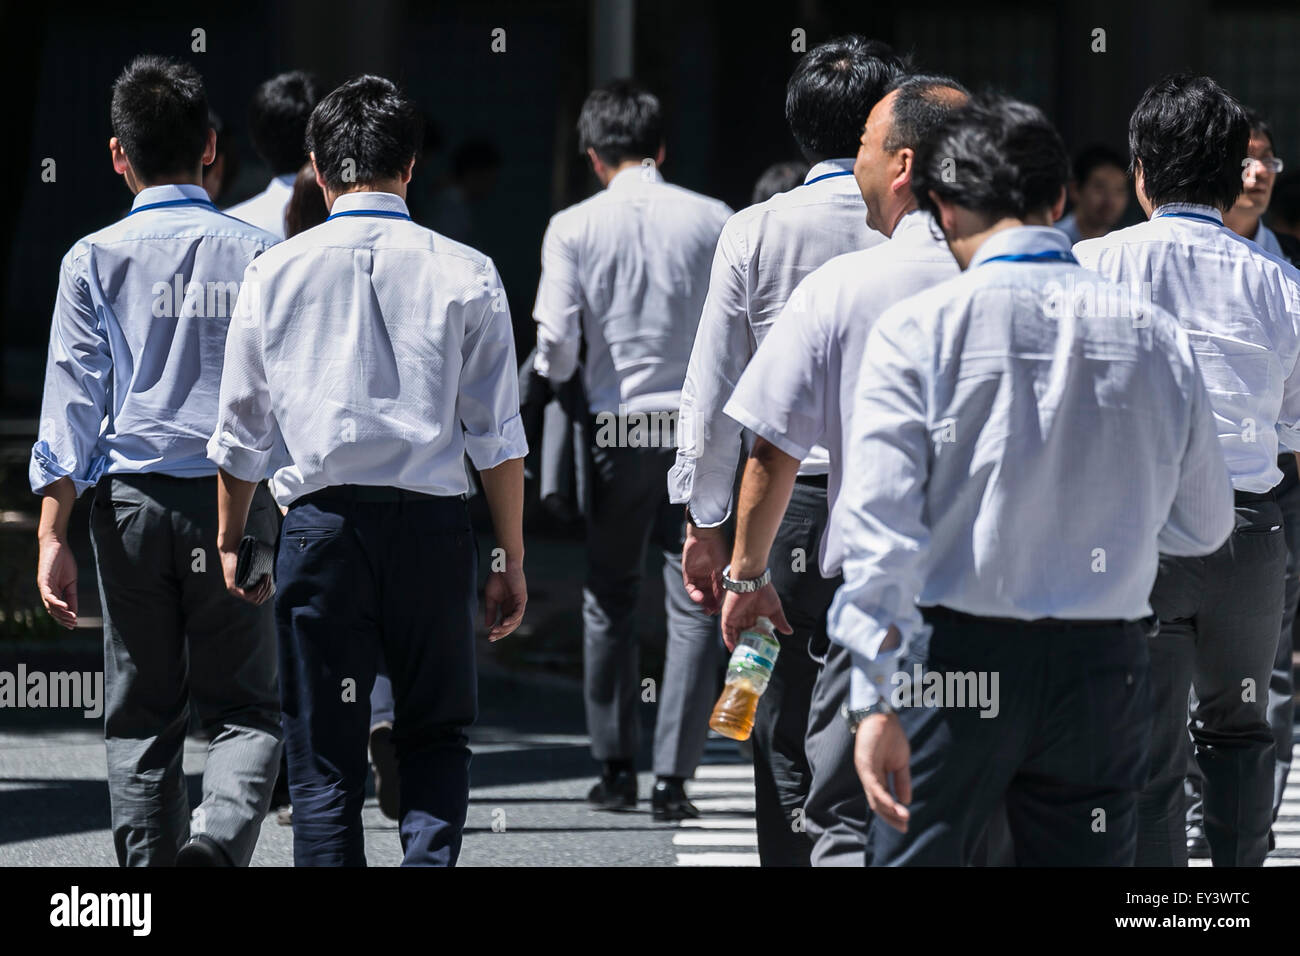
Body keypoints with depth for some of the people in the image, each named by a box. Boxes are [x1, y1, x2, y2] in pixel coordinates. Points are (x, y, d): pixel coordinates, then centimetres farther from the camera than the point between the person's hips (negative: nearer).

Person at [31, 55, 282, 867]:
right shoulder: (258, 254, 2)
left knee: (142, 717, 11)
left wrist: (53, 534, -3)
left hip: (133, 500, 1)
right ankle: (220, 835, -23)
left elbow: (72, 401, -3)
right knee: (245, 708, 4)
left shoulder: (96, 260, 1)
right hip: (236, 497, 0)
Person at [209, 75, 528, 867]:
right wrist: (512, 561, 9)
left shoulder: (276, 274, 3)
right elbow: (498, 436, 1)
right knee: (437, 734, 14)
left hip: (321, 525, 0)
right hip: (433, 524, 0)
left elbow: (241, 431, 9)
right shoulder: (465, 275, 0)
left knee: (325, 758, 6)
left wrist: (231, 541, 22)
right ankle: (430, 860, -9)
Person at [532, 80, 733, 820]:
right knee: (695, 603, 2)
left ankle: (617, 768, 17)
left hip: (616, 428, 0)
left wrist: (554, 378, 14)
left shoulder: (574, 228, -4)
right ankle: (673, 778, -3)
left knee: (610, 600, 14)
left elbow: (556, 343, -8)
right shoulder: (713, 220, -2)